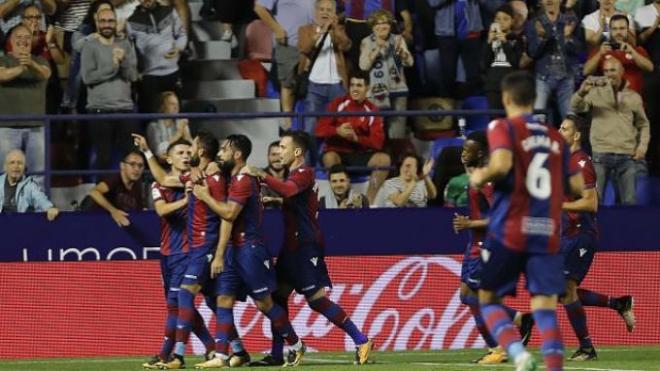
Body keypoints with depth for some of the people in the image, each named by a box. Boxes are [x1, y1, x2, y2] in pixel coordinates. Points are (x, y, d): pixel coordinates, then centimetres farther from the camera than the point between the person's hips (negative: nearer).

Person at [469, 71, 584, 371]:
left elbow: (502, 165, -20)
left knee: (488, 299, 10)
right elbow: (578, 185, 10)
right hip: (547, 234, 3)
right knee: (545, 307, 1)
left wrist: (480, 177, -1)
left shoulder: (503, 128, -1)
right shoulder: (555, 137, 13)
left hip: (509, 232, -3)